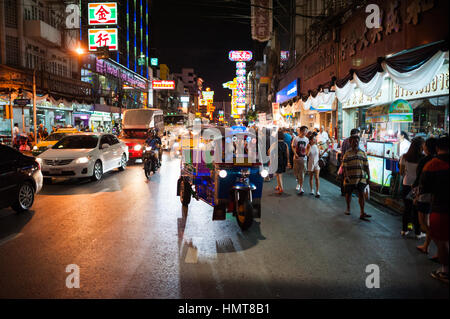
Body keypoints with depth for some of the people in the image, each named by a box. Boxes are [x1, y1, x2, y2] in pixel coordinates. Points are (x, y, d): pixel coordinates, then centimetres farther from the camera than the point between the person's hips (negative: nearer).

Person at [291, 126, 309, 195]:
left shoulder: (306, 139, 5)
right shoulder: (295, 138, -4)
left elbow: (307, 148, 14)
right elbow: (293, 147, -4)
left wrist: (306, 153, -3)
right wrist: (295, 154, -18)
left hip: (304, 158, 1)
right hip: (297, 158, -1)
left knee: (302, 173, -3)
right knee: (296, 172, 7)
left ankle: (301, 188, 0)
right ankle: (298, 183, 37)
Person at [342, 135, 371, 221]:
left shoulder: (362, 153, 7)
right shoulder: (347, 153, -1)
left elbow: (366, 166, 9)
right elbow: (344, 166, -5)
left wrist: (368, 176, 5)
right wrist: (345, 177, -14)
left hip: (361, 178, 1)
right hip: (350, 178, -1)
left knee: (361, 194, -6)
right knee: (348, 193, 12)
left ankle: (362, 213, -5)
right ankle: (348, 208, 33)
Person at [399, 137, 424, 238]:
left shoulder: (404, 157, -5)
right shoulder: (423, 158, -14)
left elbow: (401, 173, 2)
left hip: (406, 185, 3)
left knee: (407, 208, 15)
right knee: (417, 210, 8)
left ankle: (404, 230, 22)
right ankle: (417, 232, 18)